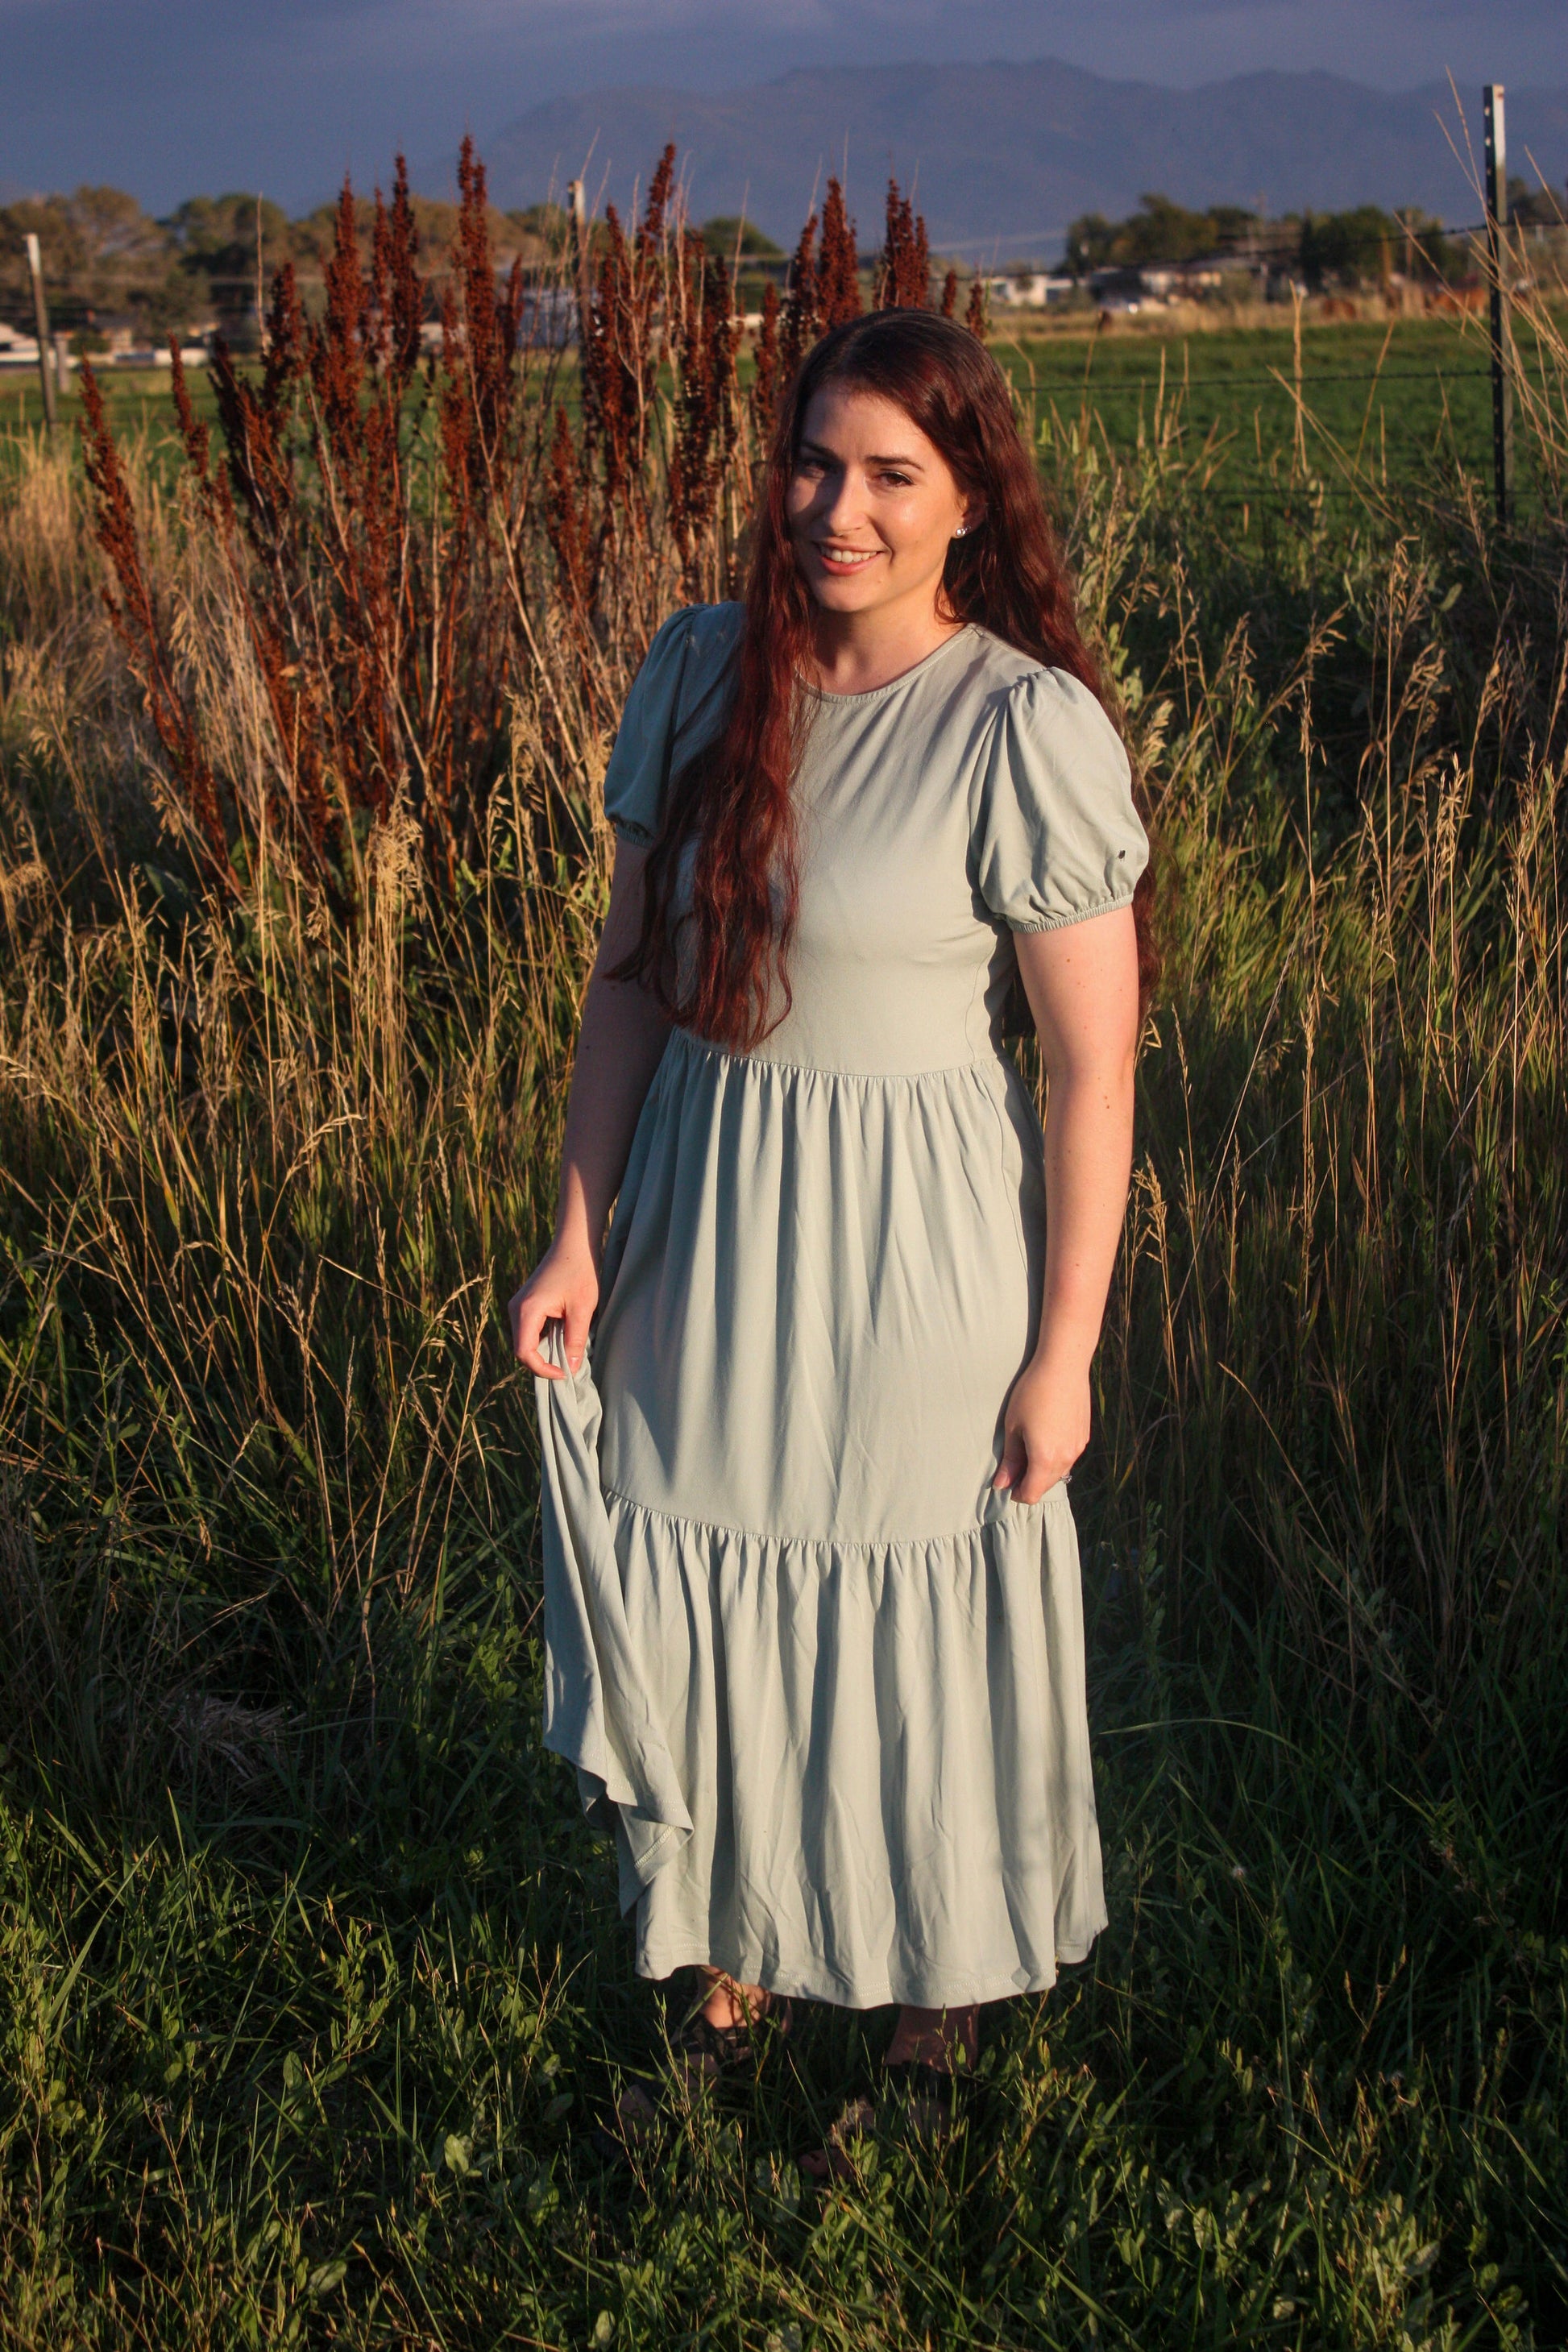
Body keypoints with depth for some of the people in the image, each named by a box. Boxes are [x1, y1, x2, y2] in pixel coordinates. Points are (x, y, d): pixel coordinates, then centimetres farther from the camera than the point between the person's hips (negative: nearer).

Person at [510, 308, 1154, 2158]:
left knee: (922, 1633, 12)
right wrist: (580, 1235, 3)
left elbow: (1094, 1066, -13)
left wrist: (1065, 1348, -10)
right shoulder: (700, 672, -1)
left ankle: (940, 1995, 38)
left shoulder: (1026, 727, -16)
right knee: (697, 1606, 15)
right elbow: (631, 968, 5)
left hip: (914, 1247, -4)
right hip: (701, 1221, 5)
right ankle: (738, 1971, 40)